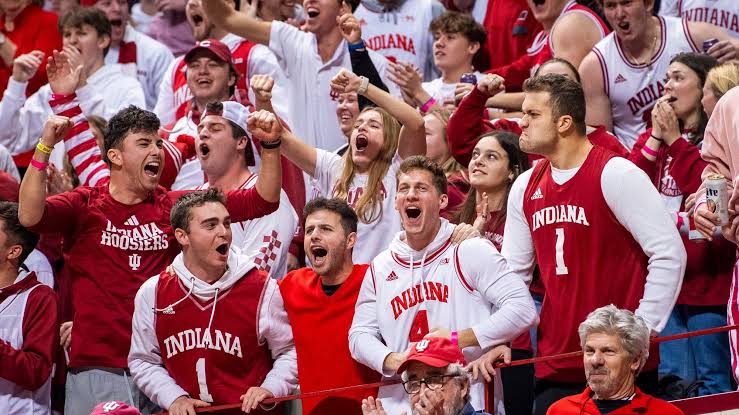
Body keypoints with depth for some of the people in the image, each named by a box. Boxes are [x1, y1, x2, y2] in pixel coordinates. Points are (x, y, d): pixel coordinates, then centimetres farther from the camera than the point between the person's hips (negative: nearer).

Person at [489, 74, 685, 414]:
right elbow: (513, 271, 18)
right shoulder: (525, 188, 9)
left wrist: (643, 330, -13)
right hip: (554, 366, 6)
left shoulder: (614, 174, -11)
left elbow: (670, 253, -12)